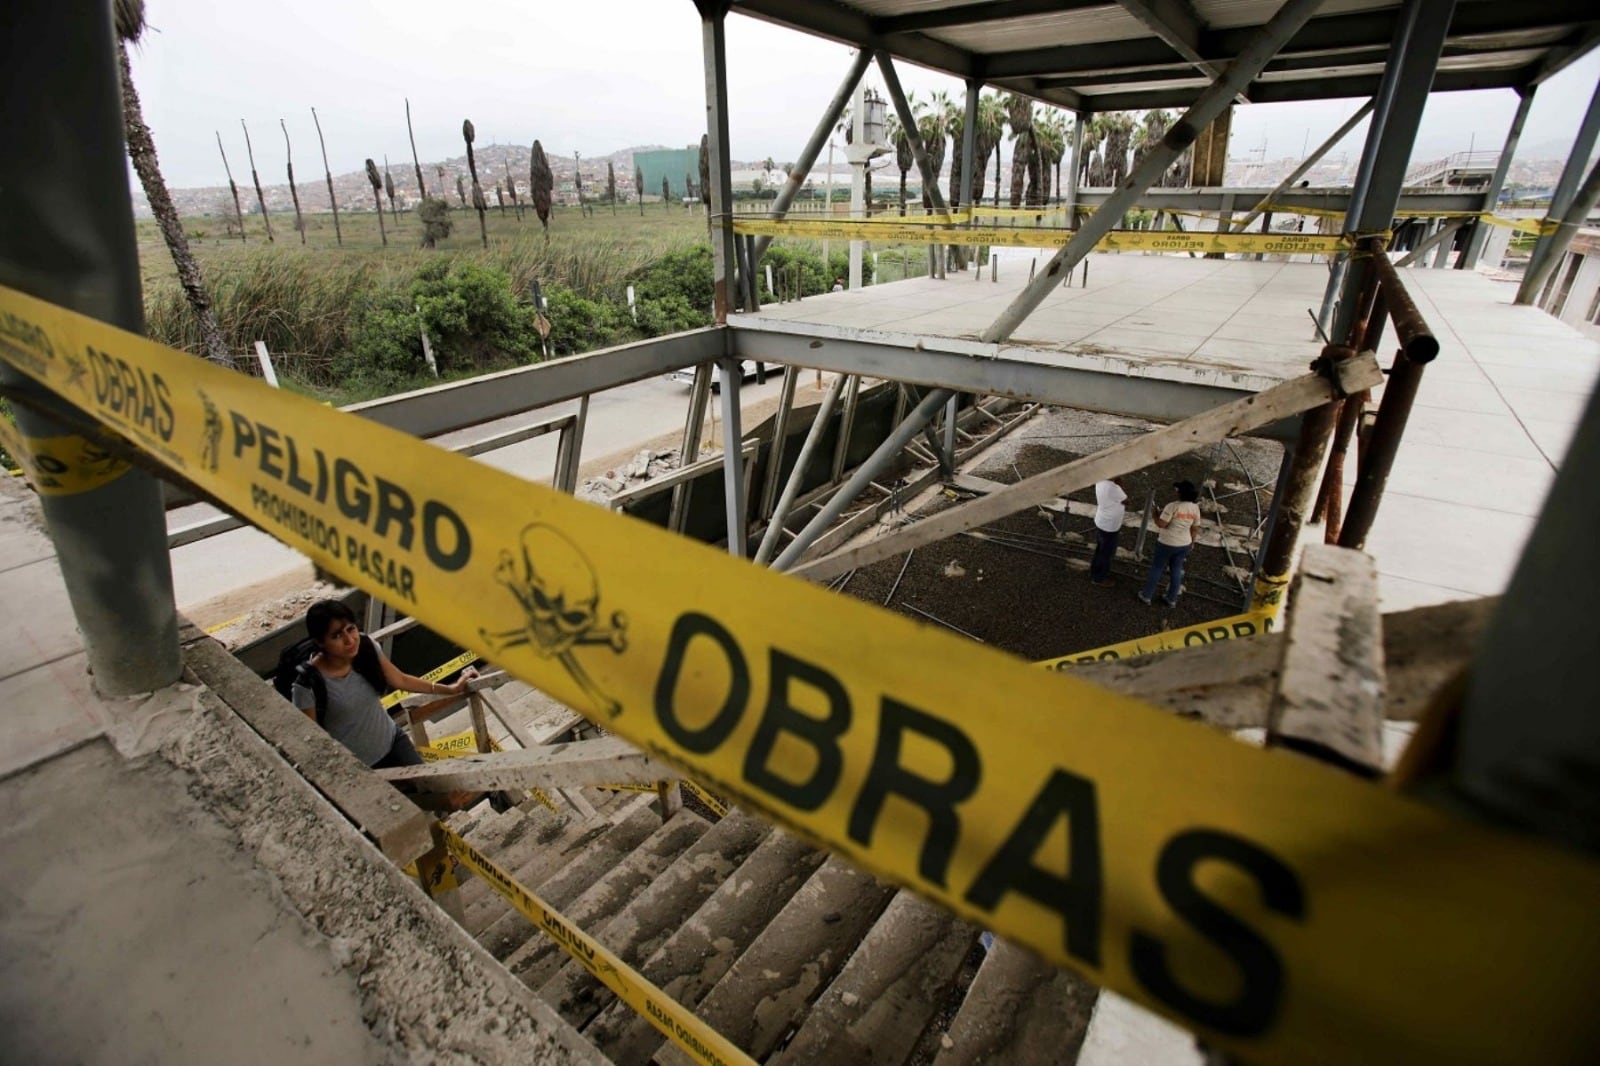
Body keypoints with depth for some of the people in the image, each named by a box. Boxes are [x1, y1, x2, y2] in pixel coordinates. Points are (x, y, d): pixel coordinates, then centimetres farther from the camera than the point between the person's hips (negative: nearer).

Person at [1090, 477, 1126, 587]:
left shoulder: (1100, 481, -8)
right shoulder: (1113, 488, -34)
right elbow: (1126, 501, -14)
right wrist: (1120, 485, -9)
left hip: (1100, 522, 8)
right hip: (1109, 527, -8)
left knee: (1100, 550, 25)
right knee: (1107, 553, 13)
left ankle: (1094, 573, 42)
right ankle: (1100, 578, 30)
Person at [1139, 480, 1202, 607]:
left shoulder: (1173, 506, -22)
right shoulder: (1195, 508, -4)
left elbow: (1161, 524, -23)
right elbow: (1193, 528, 5)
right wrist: (1192, 543, 18)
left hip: (1167, 543, -5)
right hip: (1184, 544, 5)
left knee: (1156, 569, 10)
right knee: (1176, 571, 17)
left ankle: (1147, 596, 21)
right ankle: (1172, 600, 27)